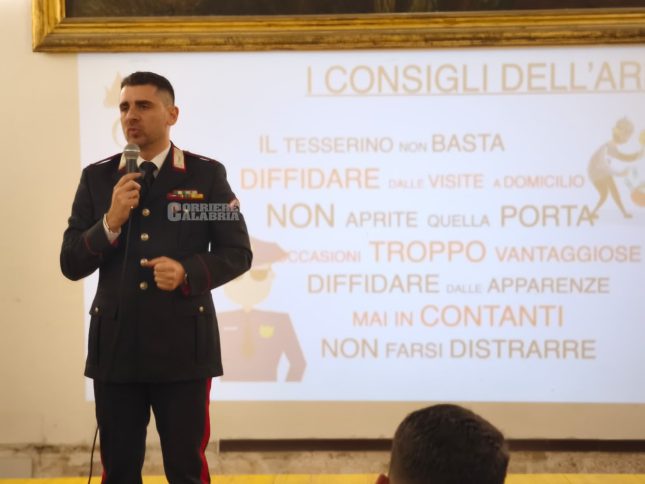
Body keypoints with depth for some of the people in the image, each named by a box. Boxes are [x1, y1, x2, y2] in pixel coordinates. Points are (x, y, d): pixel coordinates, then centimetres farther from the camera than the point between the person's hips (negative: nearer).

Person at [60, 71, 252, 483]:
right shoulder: (97, 178, 6)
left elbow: (238, 253, 1)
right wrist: (110, 223, -14)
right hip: (116, 347, 2)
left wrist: (188, 273, -16)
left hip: (184, 346, -2)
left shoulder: (207, 174, 0)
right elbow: (71, 264, 3)